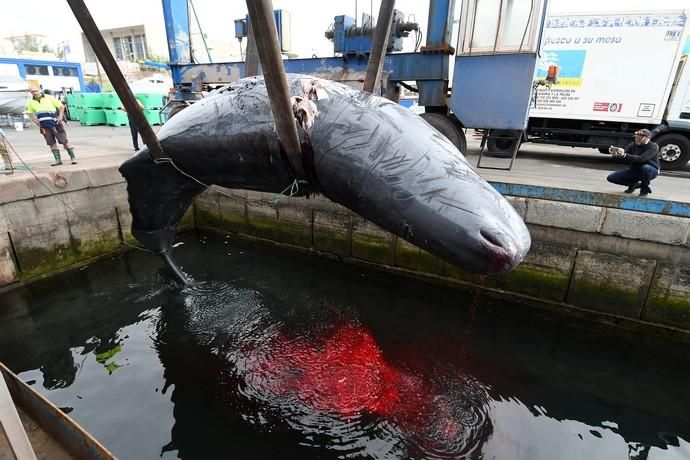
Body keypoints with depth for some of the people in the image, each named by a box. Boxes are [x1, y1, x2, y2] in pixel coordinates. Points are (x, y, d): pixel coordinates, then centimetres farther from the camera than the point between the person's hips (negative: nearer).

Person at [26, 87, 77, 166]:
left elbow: (61, 106, 3)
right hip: (44, 126, 3)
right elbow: (31, 114, 17)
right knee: (52, 143, 1)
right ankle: (58, 160, 4)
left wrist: (60, 117, -8)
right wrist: (38, 124, 4)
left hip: (55, 124, -3)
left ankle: (73, 158, -2)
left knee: (64, 141, -5)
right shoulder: (31, 102, 9)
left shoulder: (49, 98, 0)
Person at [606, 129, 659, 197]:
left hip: (651, 170, -4)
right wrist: (615, 153, -38)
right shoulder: (633, 145, -4)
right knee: (611, 177, -11)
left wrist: (625, 155, -48)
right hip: (634, 170, 5)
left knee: (645, 167, -42)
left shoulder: (653, 146, -19)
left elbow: (641, 159, -36)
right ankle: (633, 184, 13)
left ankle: (644, 189, -14)